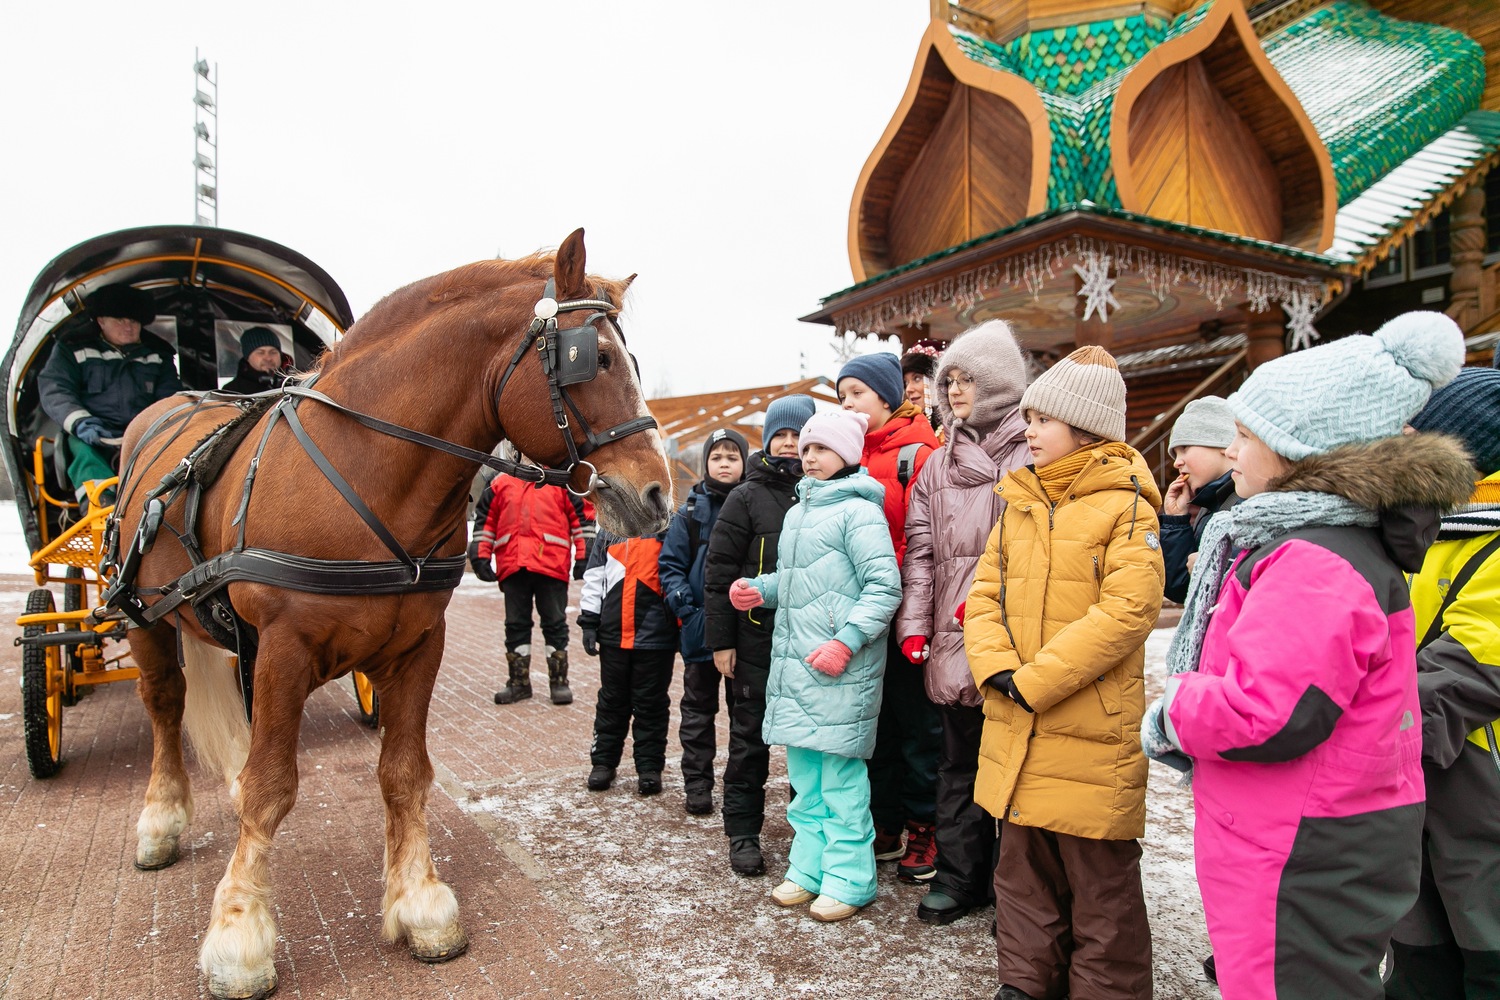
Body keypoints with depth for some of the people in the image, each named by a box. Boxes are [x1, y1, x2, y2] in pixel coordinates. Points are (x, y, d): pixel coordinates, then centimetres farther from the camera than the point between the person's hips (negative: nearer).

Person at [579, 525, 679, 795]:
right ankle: (604, 762, 25)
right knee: (612, 701, 13)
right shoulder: (609, 530, 11)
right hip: (614, 634, 3)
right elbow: (594, 577, 12)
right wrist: (589, 621, 6)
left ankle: (650, 767, 17)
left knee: (651, 703, 5)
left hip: (656, 638, -3)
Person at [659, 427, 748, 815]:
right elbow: (670, 564, 0)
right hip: (701, 627, 0)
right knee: (698, 707, 11)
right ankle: (696, 784, 22)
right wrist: (686, 609, -11)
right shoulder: (691, 511, -1)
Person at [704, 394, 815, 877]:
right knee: (750, 738, 8)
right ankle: (743, 832, 21)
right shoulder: (747, 498, -2)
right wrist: (721, 640, -8)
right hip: (757, 641, -2)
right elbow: (719, 573, -4)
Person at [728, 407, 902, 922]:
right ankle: (809, 868, 29)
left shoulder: (857, 512, -9)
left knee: (840, 774, 0)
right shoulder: (796, 513, 17)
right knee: (804, 773, 16)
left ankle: (848, 880, 14)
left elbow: (885, 587, -15)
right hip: (793, 666, 8)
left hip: (840, 668, -8)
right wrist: (760, 590, 6)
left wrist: (846, 642, -21)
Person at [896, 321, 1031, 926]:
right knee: (960, 761, 15)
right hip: (954, 640, 5)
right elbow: (920, 551, 10)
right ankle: (959, 876, 29)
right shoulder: (938, 467, 14)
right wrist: (914, 625, 2)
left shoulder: (1034, 456, -3)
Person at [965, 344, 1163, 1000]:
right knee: (1024, 867, 18)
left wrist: (1037, 680, -20)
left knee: (1099, 883, 8)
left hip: (1091, 732, -6)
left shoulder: (1126, 507, -8)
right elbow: (985, 591, 7)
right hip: (1015, 726, 6)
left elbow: (1127, 609, -19)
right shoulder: (1018, 503, 11)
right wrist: (996, 667, -10)